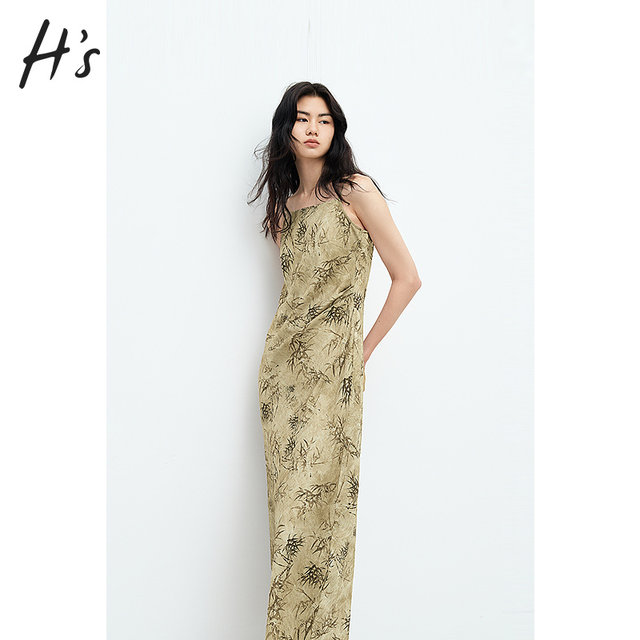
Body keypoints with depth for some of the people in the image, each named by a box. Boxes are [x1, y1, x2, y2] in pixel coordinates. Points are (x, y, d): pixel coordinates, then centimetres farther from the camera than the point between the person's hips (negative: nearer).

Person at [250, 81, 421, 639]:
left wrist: (365, 348, -3)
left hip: (333, 369, -5)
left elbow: (407, 278, -6)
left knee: (322, 503, -3)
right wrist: (287, 340, 11)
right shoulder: (285, 201, 13)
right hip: (283, 362, 6)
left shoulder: (356, 190, -5)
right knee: (288, 503, 8)